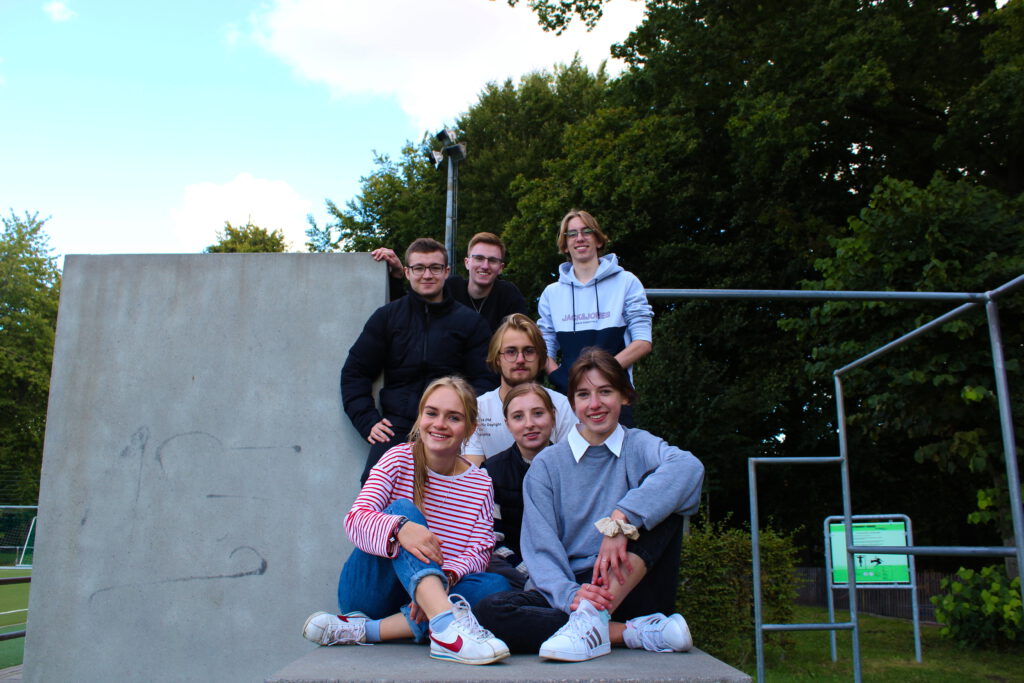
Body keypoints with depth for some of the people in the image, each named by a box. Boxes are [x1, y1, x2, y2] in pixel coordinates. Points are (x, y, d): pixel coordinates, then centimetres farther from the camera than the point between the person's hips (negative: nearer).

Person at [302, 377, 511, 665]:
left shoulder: (480, 484, 3)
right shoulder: (400, 459, -4)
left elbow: (479, 553, -6)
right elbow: (355, 519, -19)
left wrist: (446, 578, -29)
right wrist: (401, 528, -41)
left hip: (415, 603, 3)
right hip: (368, 591, -2)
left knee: (496, 586, -25)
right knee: (402, 509, -26)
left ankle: (363, 629, -29)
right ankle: (446, 622, -49)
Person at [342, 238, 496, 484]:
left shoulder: (469, 321, 13)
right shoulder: (387, 316, 15)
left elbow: (483, 380, 9)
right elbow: (354, 373, 15)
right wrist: (368, 421, 1)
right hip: (398, 423, 1)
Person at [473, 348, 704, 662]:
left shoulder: (639, 445, 4)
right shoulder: (547, 465, 5)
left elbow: (689, 467, -21)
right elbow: (541, 549, -5)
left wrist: (619, 521, -33)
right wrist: (570, 595, -27)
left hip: (632, 590, -1)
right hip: (571, 587, 1)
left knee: (656, 486, -21)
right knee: (488, 611, -27)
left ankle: (594, 616, -30)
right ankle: (635, 632, -24)